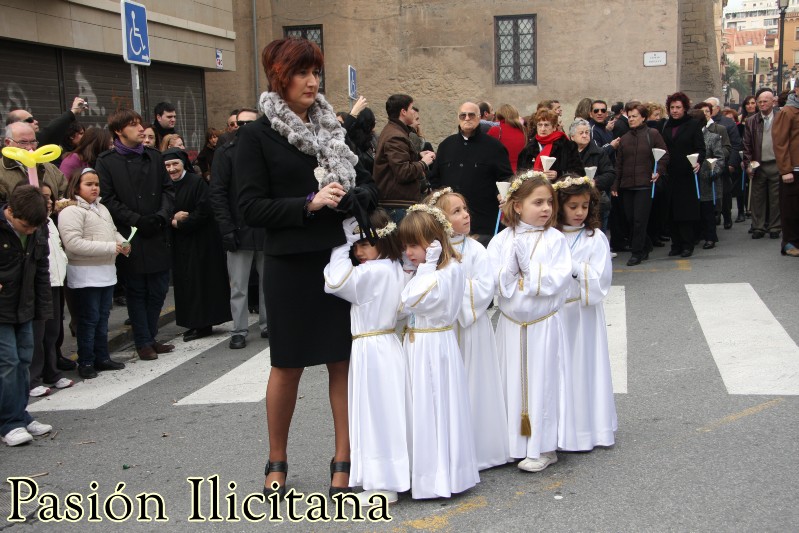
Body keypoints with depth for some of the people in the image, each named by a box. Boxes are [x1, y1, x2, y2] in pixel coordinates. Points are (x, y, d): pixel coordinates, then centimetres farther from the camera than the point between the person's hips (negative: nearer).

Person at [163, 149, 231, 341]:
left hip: (200, 241, -6)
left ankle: (203, 324, 4)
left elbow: (203, 212, -16)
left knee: (200, 281, -3)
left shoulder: (197, 182, -11)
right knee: (184, 282, 8)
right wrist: (173, 219, -11)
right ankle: (194, 323, 16)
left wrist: (179, 223, -12)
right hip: (179, 243, 6)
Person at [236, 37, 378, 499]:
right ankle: (277, 461, 25)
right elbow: (252, 207, -9)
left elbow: (369, 188, 11)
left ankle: (344, 460, 16)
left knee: (344, 360, 5)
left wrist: (347, 197, -10)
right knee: (288, 364, 7)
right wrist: (309, 203, -18)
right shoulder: (258, 136, -3)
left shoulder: (334, 127, 10)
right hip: (292, 266, -3)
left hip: (343, 258, 4)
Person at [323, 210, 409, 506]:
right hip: (385, 346, 9)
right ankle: (390, 477, 24)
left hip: (371, 351, -9)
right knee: (386, 414, 15)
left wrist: (342, 247, -14)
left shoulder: (373, 272, -19)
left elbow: (335, 282, -23)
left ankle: (383, 484, 4)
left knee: (376, 413, -3)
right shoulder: (394, 270, 9)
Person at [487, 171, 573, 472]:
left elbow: (559, 280, -16)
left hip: (544, 324, -2)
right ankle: (515, 443, 21)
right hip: (511, 324, 2)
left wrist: (525, 272, -16)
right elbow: (498, 281, -11)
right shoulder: (501, 240, -2)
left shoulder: (554, 239, -5)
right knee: (513, 383, 9)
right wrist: (537, 279, -20)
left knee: (542, 383, 4)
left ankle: (544, 447, 14)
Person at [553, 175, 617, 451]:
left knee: (583, 365, 3)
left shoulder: (595, 238, -3)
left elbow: (600, 281, -10)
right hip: (554, 312, 2)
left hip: (583, 313, -2)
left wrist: (573, 267, -15)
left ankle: (586, 427, 14)